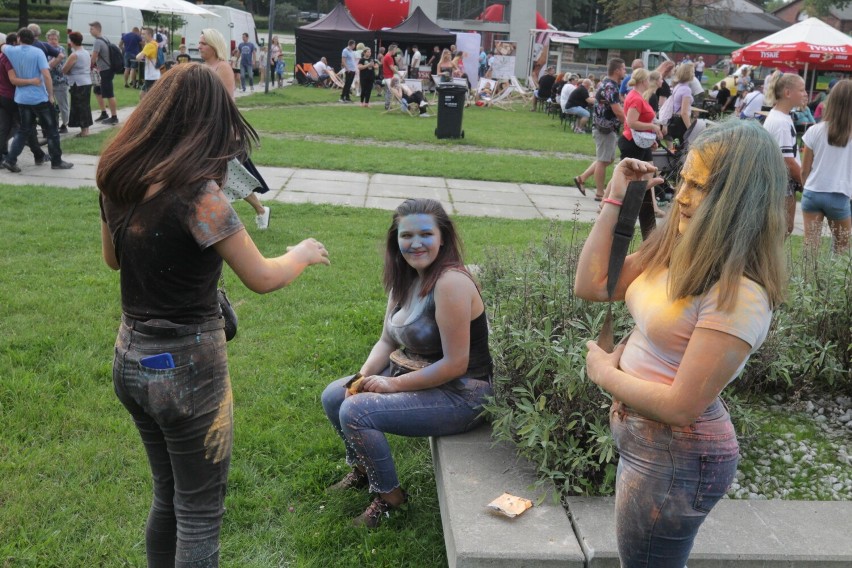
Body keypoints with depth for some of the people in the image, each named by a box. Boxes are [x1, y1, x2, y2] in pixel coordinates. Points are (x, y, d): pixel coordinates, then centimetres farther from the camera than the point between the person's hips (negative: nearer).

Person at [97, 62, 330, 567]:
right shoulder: (197, 193, -22)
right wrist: (304, 254, 4)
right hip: (187, 369, -7)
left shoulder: (117, 178, -1)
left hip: (131, 358, 7)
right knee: (200, 514, 10)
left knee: (168, 496, 24)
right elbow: (262, 279, -14)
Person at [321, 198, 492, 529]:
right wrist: (364, 376, -10)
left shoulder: (451, 282, -25)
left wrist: (394, 384, -19)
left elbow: (455, 364, -25)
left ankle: (389, 495, 2)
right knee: (333, 396, 6)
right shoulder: (405, 278, 2)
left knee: (355, 412, -20)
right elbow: (387, 341, 8)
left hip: (459, 394, -9)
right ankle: (362, 470, 30)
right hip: (411, 373, 9)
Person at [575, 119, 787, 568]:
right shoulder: (678, 252, -1)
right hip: (643, 438, 8)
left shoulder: (738, 295, -28)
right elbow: (590, 286, 0)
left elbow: (680, 407, -27)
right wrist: (616, 199, -4)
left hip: (677, 457, -8)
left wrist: (604, 373, -12)